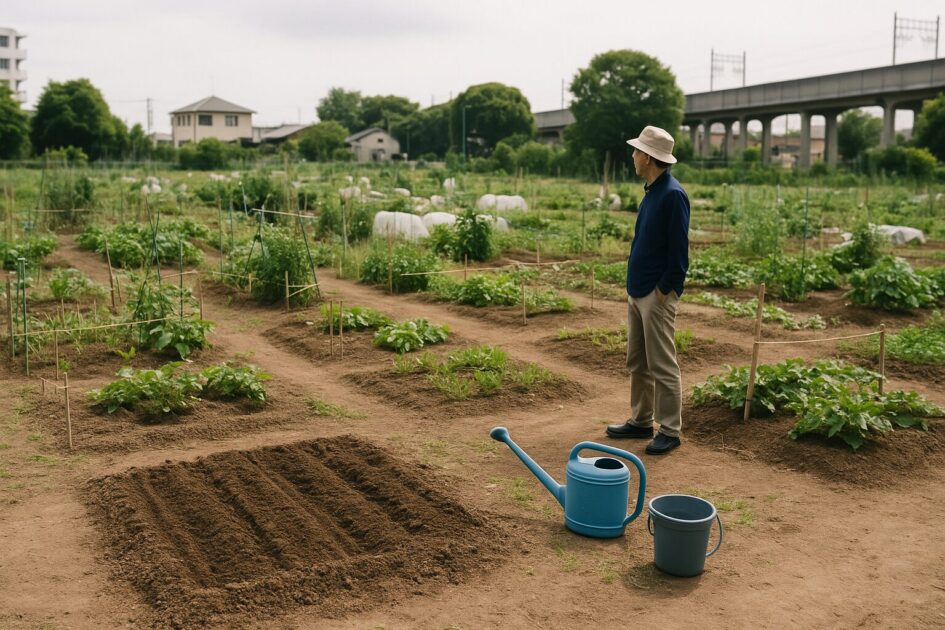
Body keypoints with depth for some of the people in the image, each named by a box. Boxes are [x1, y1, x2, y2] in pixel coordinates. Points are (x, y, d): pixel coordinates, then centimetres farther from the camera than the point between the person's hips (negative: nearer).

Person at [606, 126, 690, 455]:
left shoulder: (672, 194, -16)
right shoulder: (651, 191, 13)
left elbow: (679, 249, -19)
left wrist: (664, 290, -18)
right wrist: (634, 286, 16)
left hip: (657, 294, -10)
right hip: (637, 291, 10)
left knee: (662, 365, -2)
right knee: (637, 362, 15)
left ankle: (670, 430, 7)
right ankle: (641, 421, 26)